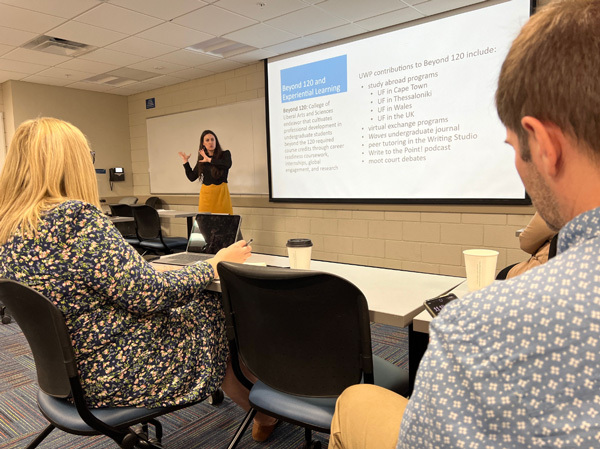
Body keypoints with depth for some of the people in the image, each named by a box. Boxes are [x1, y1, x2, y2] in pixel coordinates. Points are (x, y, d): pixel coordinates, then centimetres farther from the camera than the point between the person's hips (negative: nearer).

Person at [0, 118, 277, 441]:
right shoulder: (76, 218, -27)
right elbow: (150, 294, -25)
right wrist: (216, 265, -12)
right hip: (118, 375, -9)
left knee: (200, 303, 19)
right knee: (220, 310, 9)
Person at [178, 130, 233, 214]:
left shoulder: (225, 154, 3)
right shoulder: (201, 159, 12)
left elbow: (228, 165, -20)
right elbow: (192, 177, 14)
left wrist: (209, 160, -13)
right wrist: (185, 161, 11)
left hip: (221, 192, -3)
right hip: (206, 194, 3)